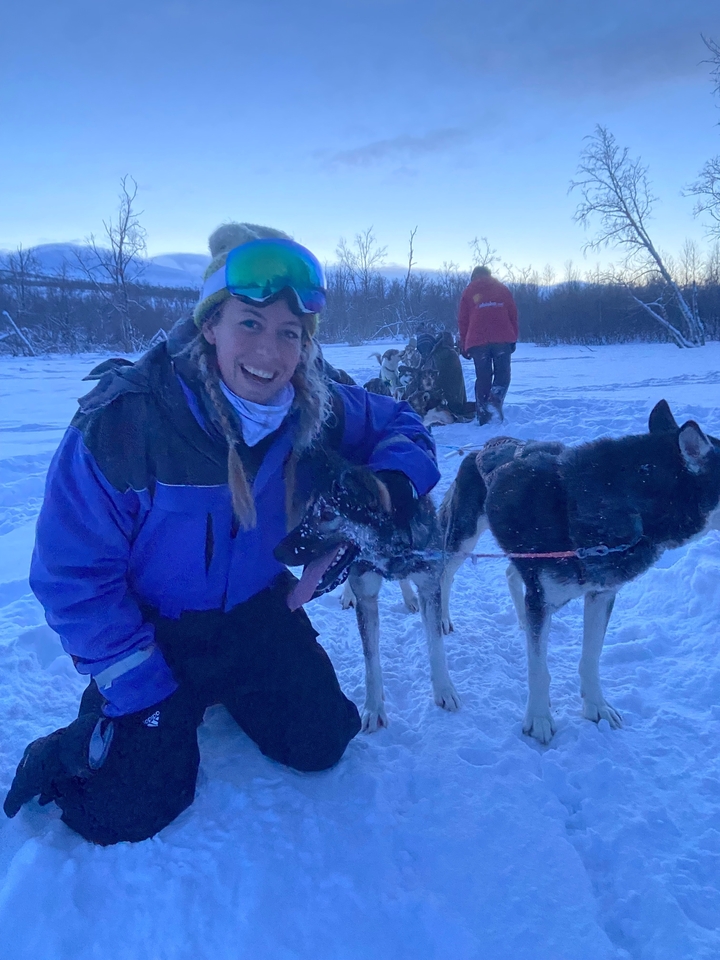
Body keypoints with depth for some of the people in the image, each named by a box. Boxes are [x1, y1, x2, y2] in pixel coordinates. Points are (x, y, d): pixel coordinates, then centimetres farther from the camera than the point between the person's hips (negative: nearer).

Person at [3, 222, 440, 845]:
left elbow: (400, 426, 2)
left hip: (256, 612, 4)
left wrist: (394, 481, -21)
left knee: (319, 745, 6)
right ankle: (63, 754, 26)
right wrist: (138, 687, -19)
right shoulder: (120, 420, -29)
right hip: (149, 630, -3)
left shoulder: (315, 408, -17)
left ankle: (227, 695, 33)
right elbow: (73, 574, -21)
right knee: (131, 811, -9)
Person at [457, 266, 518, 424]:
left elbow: (463, 320, 9)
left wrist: (464, 345, 13)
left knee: (482, 378, 4)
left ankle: (483, 415, 2)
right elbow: (513, 315, 10)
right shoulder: (502, 289, 15)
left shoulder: (468, 292, 13)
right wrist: (513, 339, 14)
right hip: (502, 339, 0)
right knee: (502, 374, 6)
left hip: (477, 341, 0)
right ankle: (496, 399, -22)